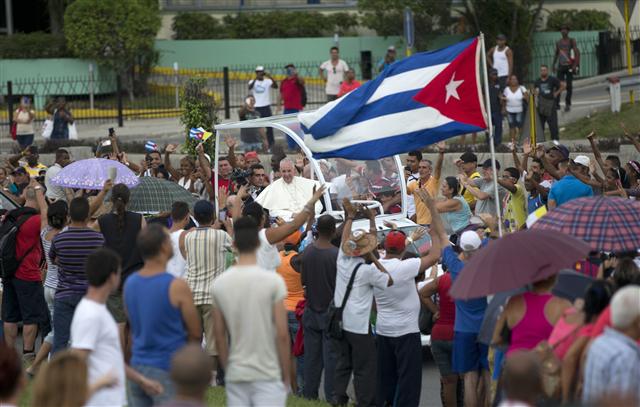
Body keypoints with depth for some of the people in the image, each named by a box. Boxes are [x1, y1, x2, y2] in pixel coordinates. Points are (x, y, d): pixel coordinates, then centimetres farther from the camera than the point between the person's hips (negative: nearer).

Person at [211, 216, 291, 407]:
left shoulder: (220, 284, 0)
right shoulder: (273, 281, -11)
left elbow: (219, 336, 5)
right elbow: (282, 334, -11)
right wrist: (286, 373, 0)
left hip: (235, 375, 4)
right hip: (268, 376, -4)